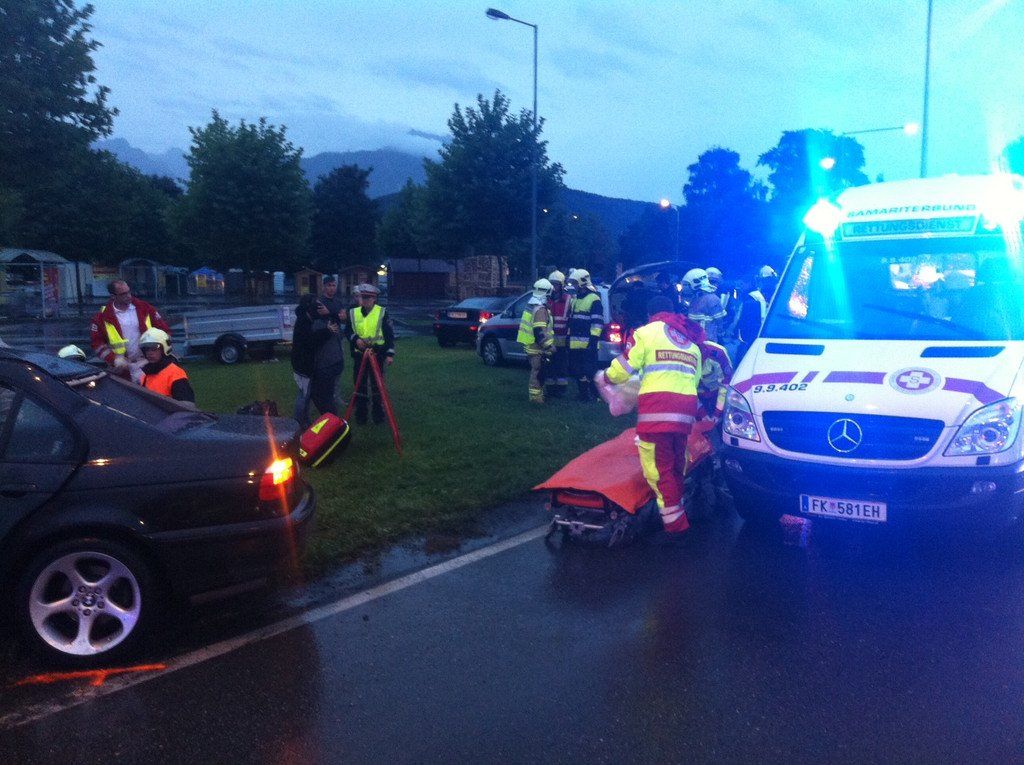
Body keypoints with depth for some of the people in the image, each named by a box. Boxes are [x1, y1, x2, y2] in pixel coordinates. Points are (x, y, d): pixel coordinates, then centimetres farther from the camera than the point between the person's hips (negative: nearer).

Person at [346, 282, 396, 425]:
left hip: (377, 354, -3)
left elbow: (390, 334, -3)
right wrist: (355, 339, -9)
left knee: (377, 385, 4)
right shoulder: (353, 313, 6)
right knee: (360, 385, 7)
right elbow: (348, 331, 13)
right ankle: (360, 415, 17)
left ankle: (378, 414, 17)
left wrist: (390, 353, -10)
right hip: (359, 354, 3)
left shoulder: (382, 312, -3)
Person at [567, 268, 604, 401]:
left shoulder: (593, 299, -8)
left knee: (589, 371, -6)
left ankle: (594, 394, 2)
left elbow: (598, 322, -14)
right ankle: (582, 393, 24)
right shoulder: (575, 299, 19)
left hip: (587, 344, -9)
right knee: (577, 370, 13)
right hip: (575, 344, 9)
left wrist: (593, 340, -19)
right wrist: (568, 338, 22)